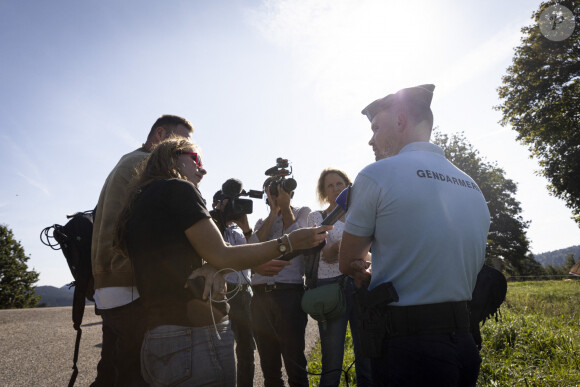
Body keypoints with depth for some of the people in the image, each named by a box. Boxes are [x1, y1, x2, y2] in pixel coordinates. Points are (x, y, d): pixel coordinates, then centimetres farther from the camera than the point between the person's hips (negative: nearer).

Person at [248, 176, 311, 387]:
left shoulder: (303, 212, 8)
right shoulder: (261, 222, 18)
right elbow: (252, 248, -2)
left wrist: (284, 206, -4)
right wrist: (273, 211, -2)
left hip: (289, 293, -4)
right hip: (260, 295, 4)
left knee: (295, 365, 1)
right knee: (269, 366, 14)